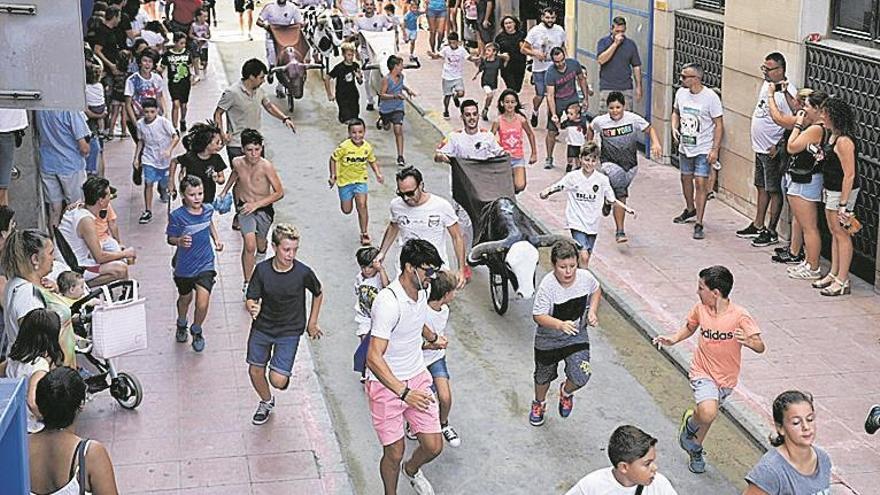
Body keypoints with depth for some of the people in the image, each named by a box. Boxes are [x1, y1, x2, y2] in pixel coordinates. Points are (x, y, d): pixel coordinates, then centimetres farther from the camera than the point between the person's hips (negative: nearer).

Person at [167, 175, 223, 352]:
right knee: (185, 298, 22)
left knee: (202, 303, -11)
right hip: (184, 266, -1)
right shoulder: (177, 216, -20)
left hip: (205, 264, 1)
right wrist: (180, 241, -31)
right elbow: (170, 238, -10)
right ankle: (181, 324, 54)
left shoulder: (208, 209, -6)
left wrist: (216, 238, 6)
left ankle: (196, 331, 20)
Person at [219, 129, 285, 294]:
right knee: (249, 245, -17)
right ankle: (247, 283, -6)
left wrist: (256, 204, -26)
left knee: (260, 242, 23)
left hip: (264, 209, 0)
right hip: (245, 208, 0)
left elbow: (279, 193, -21)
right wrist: (224, 191, 22)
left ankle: (261, 253, 61)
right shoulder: (237, 163, -13)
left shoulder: (266, 166, -25)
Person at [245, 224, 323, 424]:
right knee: (255, 371, 15)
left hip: (289, 331, -2)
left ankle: (284, 374, 28)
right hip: (262, 327, 2)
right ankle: (266, 402, 45)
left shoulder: (303, 273, -19)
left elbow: (318, 294, 1)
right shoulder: (262, 269, -16)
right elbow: (251, 298, -10)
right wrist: (253, 307, -34)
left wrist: (312, 323, 6)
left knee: (277, 381, -11)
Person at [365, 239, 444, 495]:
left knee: (434, 446, 6)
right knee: (394, 453, 2)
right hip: (386, 384, -7)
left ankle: (411, 469, 40)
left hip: (417, 378, 7)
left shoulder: (422, 291, -1)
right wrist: (403, 392, -42)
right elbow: (374, 358, -33)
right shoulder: (388, 303, -28)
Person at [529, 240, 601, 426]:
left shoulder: (585, 278, -18)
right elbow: (538, 316, -27)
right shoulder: (547, 285, -30)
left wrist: (592, 311, -9)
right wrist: (560, 325, -43)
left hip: (577, 336, 2)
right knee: (544, 376, 20)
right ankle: (539, 404, 55)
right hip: (549, 339, -2)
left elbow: (596, 291, 6)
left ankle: (566, 392, 24)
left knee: (581, 377, -15)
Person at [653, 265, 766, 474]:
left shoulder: (740, 316, -19)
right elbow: (689, 327, 12)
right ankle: (690, 422, 10)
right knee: (708, 413, -26)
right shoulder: (700, 308, -9)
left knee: (708, 413, 19)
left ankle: (696, 450, 48)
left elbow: (760, 347, -21)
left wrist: (748, 341, -43)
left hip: (726, 377, 0)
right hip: (702, 372, 0)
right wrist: (674, 339, -5)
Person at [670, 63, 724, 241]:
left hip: (703, 149, -6)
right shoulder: (681, 93, -1)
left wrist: (715, 149, -16)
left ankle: (698, 224, -8)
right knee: (686, 178, 20)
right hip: (685, 146, 6)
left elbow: (719, 124, -13)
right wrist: (674, 126, -3)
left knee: (701, 183, -11)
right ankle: (690, 209, 45)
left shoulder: (710, 97, -17)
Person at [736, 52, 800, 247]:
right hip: (760, 148, 9)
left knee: (774, 191, 2)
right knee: (761, 187, 19)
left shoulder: (787, 92, -21)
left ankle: (771, 232, 10)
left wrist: (778, 147, -21)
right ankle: (758, 226, 31)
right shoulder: (766, 83, 7)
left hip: (772, 151, -9)